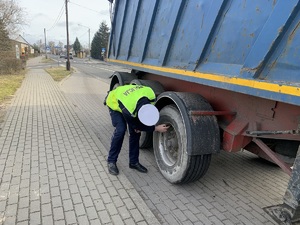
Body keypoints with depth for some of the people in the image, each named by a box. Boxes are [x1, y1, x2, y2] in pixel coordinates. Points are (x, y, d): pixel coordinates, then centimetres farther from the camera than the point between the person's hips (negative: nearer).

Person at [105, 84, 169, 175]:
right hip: (114, 103, -5)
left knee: (135, 132, -3)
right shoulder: (127, 110, -44)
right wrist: (156, 128, -24)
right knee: (120, 130, -21)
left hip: (133, 99, 5)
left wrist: (138, 127, -12)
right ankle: (111, 161, -3)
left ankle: (134, 162, 11)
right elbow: (136, 125, -22)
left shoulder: (151, 95, -33)